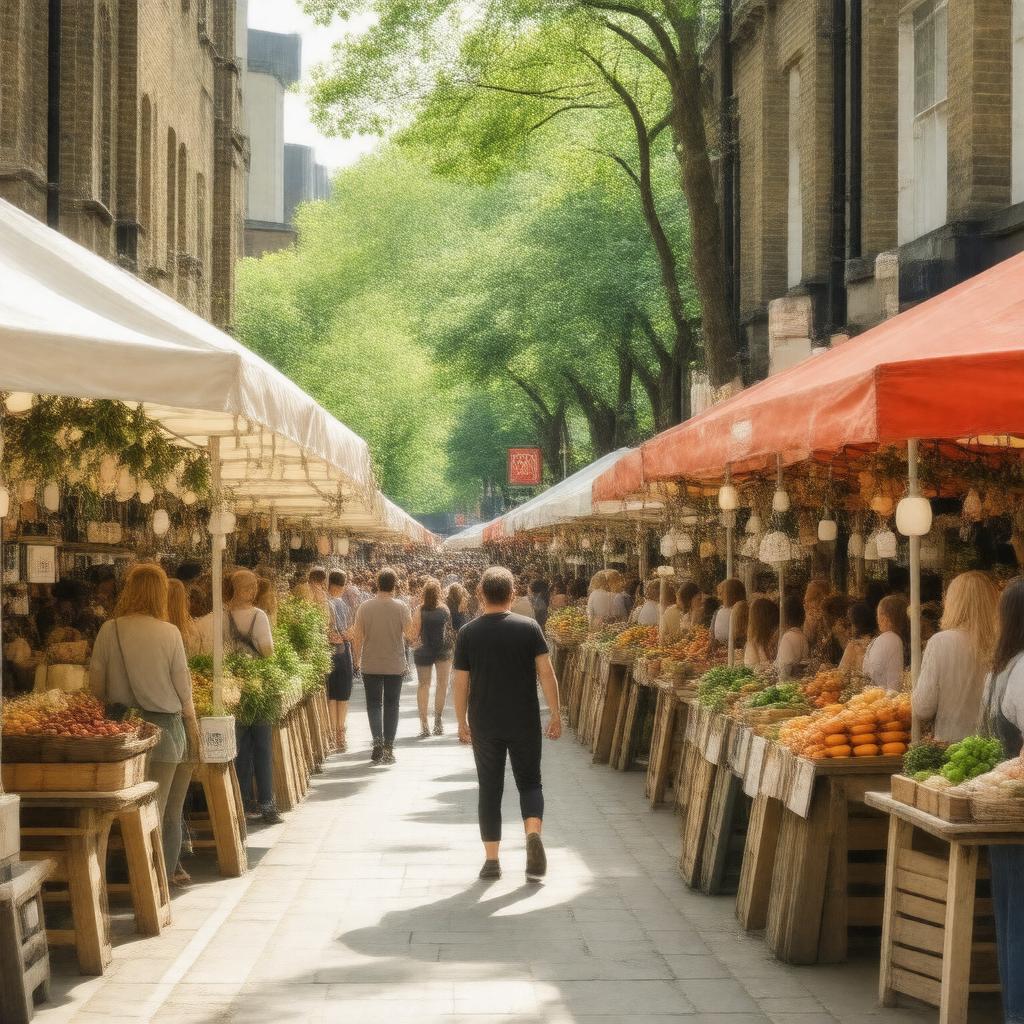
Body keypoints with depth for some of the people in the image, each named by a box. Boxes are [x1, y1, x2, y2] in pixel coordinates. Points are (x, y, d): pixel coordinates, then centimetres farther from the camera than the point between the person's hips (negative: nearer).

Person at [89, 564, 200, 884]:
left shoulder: (109, 630, -5)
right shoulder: (169, 633, -8)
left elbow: (96, 686, 0)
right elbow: (183, 688, -3)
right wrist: (193, 730, 9)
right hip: (165, 725, -2)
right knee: (166, 810, 4)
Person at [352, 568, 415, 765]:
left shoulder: (365, 606, -6)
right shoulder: (401, 607, -9)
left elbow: (357, 636, -3)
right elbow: (410, 634, -8)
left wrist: (357, 659, 9)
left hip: (370, 665, 0)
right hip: (395, 665, 0)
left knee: (374, 704, 9)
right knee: (391, 705, 10)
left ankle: (378, 741, -10)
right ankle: (388, 747, 10)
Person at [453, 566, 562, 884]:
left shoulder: (468, 633, -2)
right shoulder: (529, 628, -5)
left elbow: (461, 683, 0)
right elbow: (546, 673, -7)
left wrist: (462, 722, 11)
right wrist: (556, 714, 0)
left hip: (484, 725, 0)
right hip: (525, 723, 0)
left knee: (490, 789, 9)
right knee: (529, 781, 12)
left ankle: (491, 860, 8)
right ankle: (533, 833, -15)